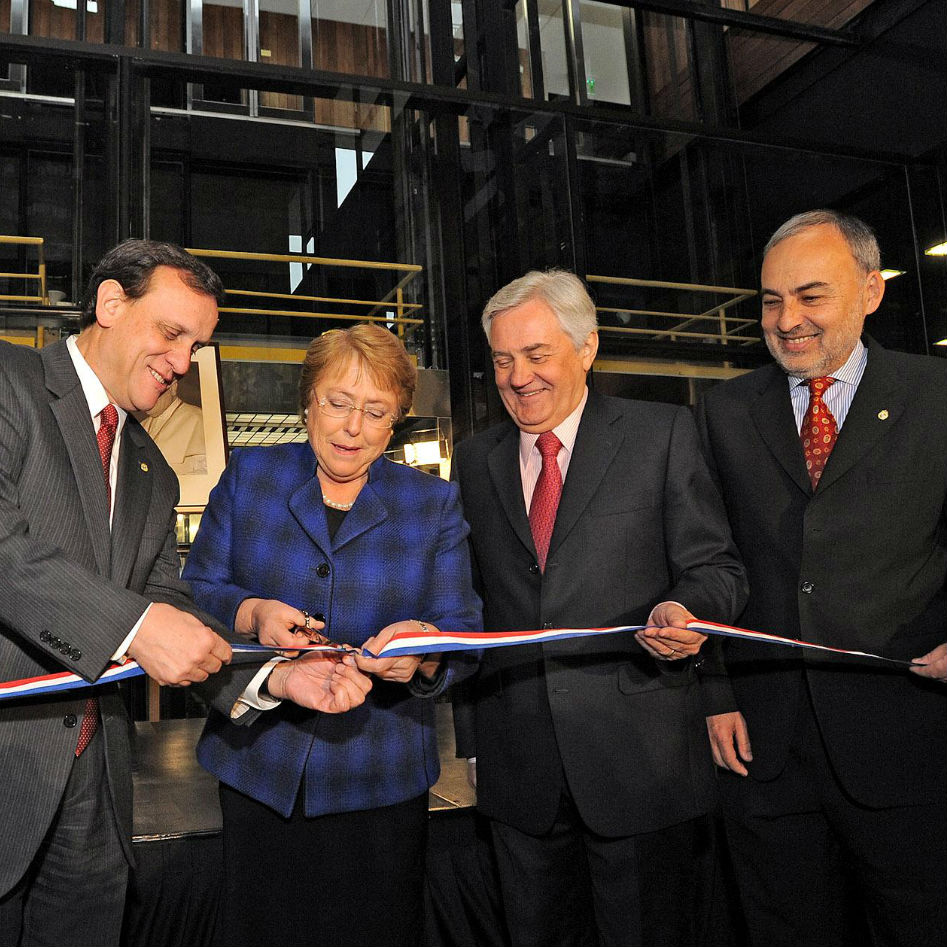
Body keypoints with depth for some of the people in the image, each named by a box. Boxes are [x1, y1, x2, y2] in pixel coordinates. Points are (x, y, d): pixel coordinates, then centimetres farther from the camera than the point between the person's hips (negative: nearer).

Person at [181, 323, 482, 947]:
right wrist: (251, 613, -19)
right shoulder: (249, 475, 2)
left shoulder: (435, 503, 0)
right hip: (258, 770, 1)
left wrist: (424, 647, -28)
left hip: (379, 782, 0)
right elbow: (195, 591, 3)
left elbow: (464, 633, -5)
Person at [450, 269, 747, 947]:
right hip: (519, 774, 3)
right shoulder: (475, 460, 9)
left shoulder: (663, 434, -1)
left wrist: (686, 611, -24)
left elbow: (716, 568, -1)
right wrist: (470, 736, 9)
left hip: (641, 761, -3)